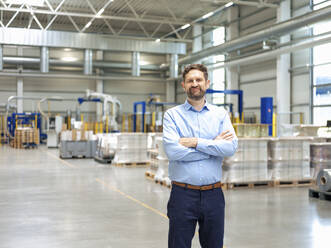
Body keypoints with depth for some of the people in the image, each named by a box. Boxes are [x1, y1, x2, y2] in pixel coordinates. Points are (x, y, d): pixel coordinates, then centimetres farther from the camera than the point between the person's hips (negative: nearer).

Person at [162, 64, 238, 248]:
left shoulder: (221, 114, 7)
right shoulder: (172, 115, 1)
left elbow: (231, 147, -8)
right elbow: (172, 151, -15)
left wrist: (197, 143, -13)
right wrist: (214, 145, -8)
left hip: (213, 195, 2)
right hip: (183, 195, -2)